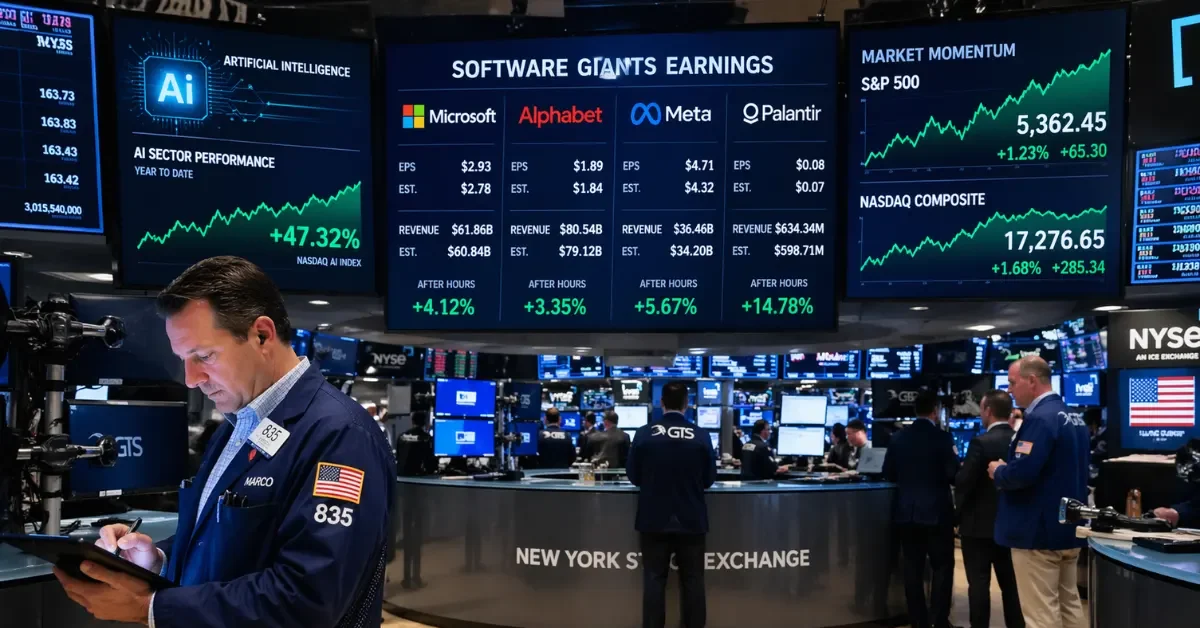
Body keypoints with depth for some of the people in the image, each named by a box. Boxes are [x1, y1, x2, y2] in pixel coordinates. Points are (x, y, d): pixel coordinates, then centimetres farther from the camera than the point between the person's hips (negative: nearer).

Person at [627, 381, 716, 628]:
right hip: (691, 520, 0)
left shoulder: (644, 433, -9)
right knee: (692, 579, 11)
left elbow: (633, 476, 0)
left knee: (654, 578, 9)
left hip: (654, 519, 0)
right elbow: (710, 479, 2)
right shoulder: (701, 436, -8)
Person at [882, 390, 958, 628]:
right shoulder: (943, 437, -11)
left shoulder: (898, 437, 1)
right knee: (942, 567, 7)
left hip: (906, 512, 4)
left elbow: (888, 474, 4)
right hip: (936, 512, -4)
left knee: (913, 568, 8)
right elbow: (954, 474, -12)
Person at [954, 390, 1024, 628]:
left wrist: (959, 515, -1)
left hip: (980, 523, -6)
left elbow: (963, 482, -16)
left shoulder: (981, 442, -18)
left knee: (979, 583, 0)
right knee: (1010, 582, 15)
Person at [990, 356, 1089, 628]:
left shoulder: (1040, 418, -21)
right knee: (1069, 604, 17)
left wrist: (998, 472, -8)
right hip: (1068, 528, 10)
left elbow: (1021, 474, -29)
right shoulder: (1073, 417, 11)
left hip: (1039, 531, -10)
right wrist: (1008, 469, 13)